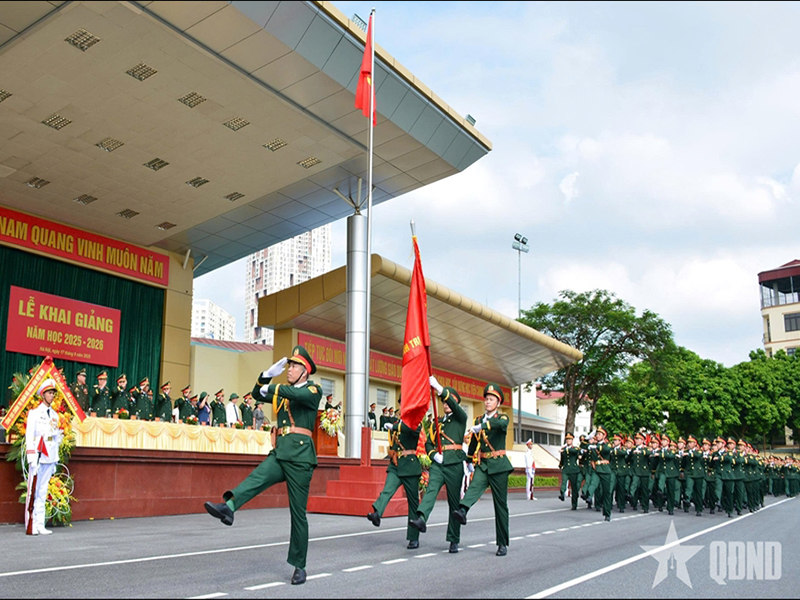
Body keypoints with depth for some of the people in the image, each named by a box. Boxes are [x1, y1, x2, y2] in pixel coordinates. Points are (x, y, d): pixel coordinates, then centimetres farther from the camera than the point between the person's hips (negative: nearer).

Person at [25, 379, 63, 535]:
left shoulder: (55, 415, 16)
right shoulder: (34, 413, -2)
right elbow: (29, 436, -7)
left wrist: (55, 459, 15)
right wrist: (32, 459, -14)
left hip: (49, 458, 5)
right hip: (38, 457, -5)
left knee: (43, 492, 6)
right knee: (34, 491, -4)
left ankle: (40, 525, 7)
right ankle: (31, 525, -1)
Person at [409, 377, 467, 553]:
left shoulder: (460, 418, 6)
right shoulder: (438, 421, 21)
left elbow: (454, 405, -15)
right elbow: (429, 442, 18)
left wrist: (438, 387, -28)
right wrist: (434, 454, -4)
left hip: (454, 463, -3)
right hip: (438, 463, 3)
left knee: (454, 501, 2)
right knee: (431, 490, -22)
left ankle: (454, 540, 11)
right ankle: (421, 519, -44)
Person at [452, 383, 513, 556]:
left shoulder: (502, 417, -3)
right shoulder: (478, 420, 11)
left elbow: (501, 424, -29)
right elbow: (473, 443, 20)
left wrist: (483, 425, -45)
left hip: (499, 465, -3)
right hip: (482, 464, 3)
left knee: (501, 504, 1)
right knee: (475, 486, -28)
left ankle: (502, 544, 9)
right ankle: (463, 510, -55)